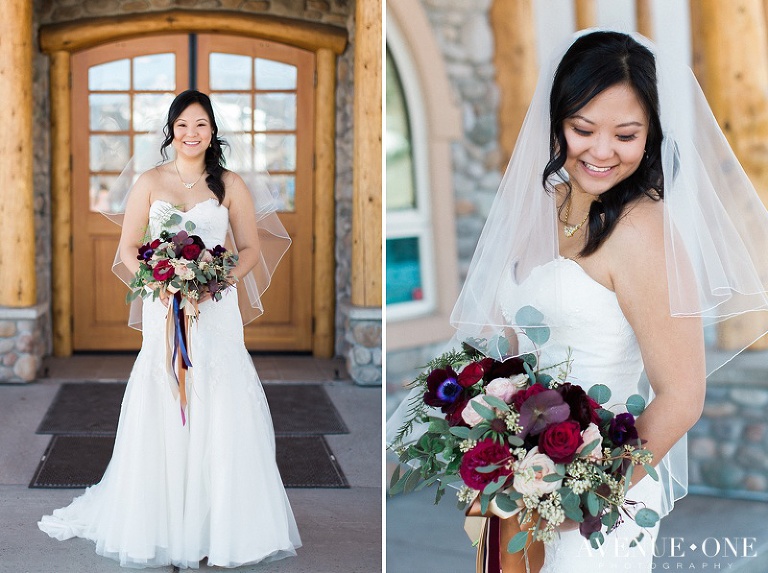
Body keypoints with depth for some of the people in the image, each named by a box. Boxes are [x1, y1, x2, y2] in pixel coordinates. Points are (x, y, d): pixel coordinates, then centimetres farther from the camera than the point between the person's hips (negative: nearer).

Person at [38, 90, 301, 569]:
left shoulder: (231, 185, 6)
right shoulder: (150, 183, 8)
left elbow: (252, 248, 7)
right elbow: (128, 247, 7)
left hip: (216, 310, 0)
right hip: (165, 309, 1)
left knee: (220, 414, -3)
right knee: (161, 414, 0)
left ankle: (220, 523, 7)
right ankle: (165, 523, 10)